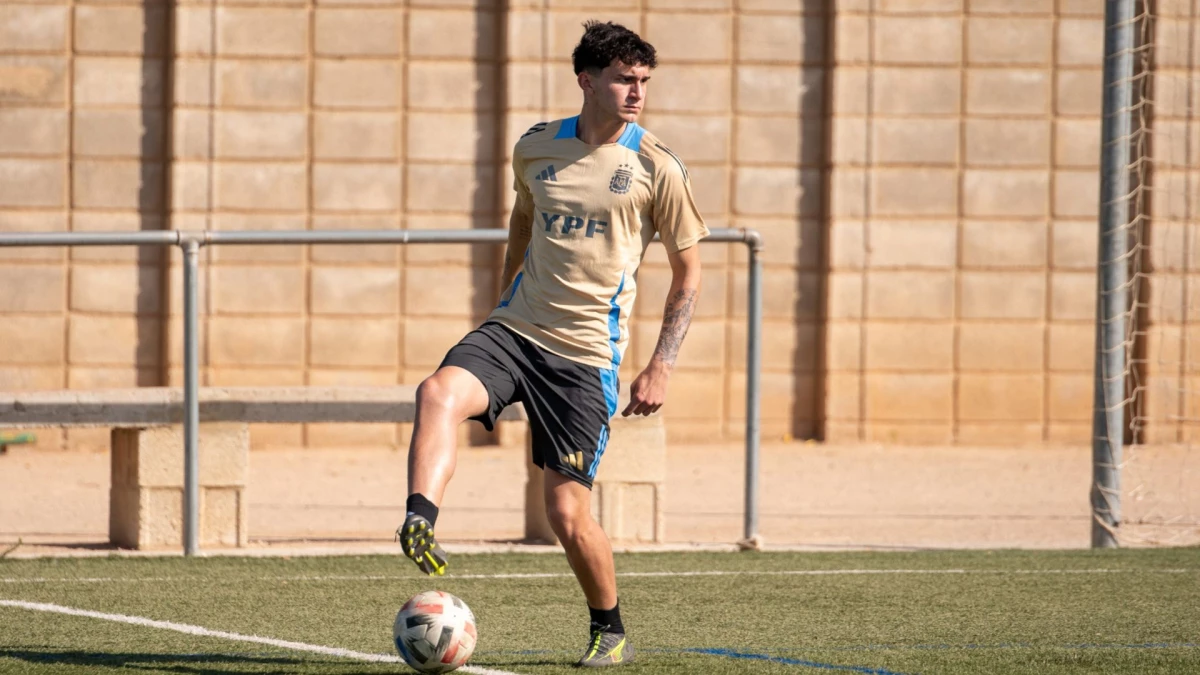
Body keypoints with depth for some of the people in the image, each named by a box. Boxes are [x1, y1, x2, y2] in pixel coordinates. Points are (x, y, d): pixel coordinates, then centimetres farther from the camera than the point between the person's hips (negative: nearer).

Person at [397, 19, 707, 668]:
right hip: (516, 326, 3)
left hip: (586, 353, -3)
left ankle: (610, 632, 19)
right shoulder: (536, 148, 7)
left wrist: (661, 367, -3)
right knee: (438, 394, -29)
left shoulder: (656, 168, -4)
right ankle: (419, 525, -43)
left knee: (568, 514, -4)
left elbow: (687, 273, 4)